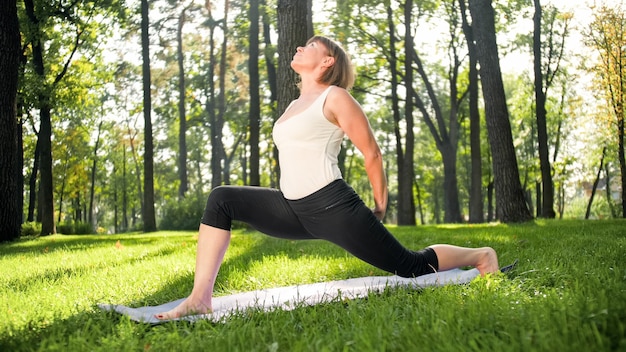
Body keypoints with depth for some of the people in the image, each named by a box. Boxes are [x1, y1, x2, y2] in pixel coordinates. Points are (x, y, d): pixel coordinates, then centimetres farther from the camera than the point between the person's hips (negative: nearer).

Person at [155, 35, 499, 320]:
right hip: (293, 210, 8)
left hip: (332, 208, -8)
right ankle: (201, 297, -9)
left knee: (411, 266, -2)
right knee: (221, 199, -3)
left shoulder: (335, 97, -5)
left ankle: (480, 255, 25)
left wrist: (380, 206, 3)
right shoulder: (295, 104, 19)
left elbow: (372, 152, -4)